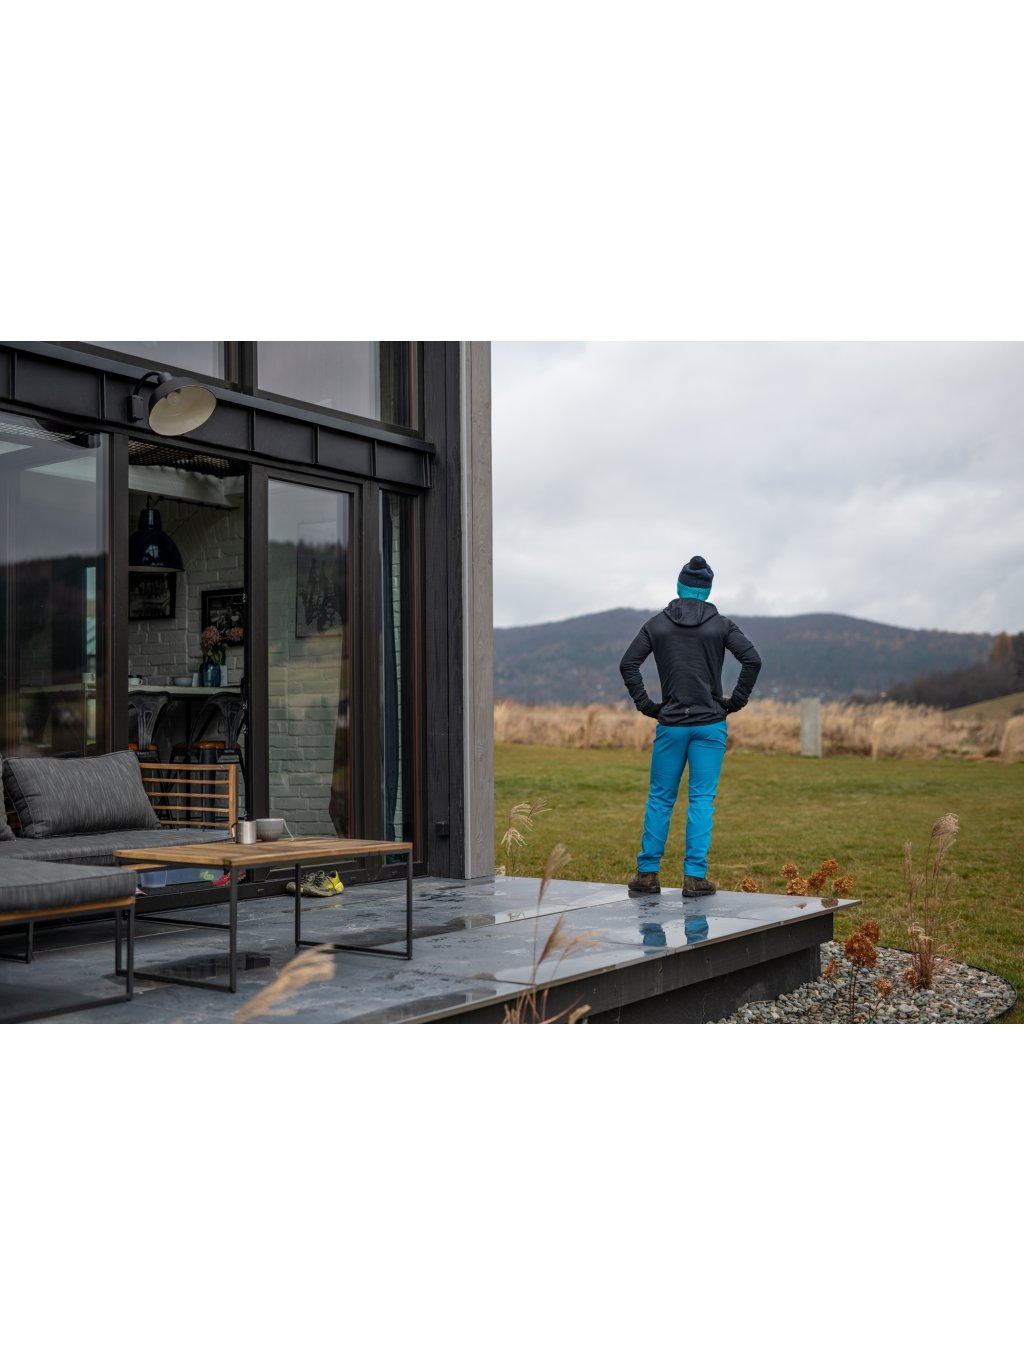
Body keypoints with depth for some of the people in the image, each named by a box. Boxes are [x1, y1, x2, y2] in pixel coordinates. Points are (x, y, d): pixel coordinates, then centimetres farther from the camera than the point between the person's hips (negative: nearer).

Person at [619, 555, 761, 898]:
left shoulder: (657, 624, 3)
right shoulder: (721, 625, 0)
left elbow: (628, 664, -3)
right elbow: (752, 659, -11)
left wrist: (645, 704, 2)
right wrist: (736, 701, -3)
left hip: (671, 724, 1)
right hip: (710, 725, -1)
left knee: (660, 798, 9)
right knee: (702, 799, 2)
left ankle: (648, 874, 11)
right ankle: (695, 876, 0)